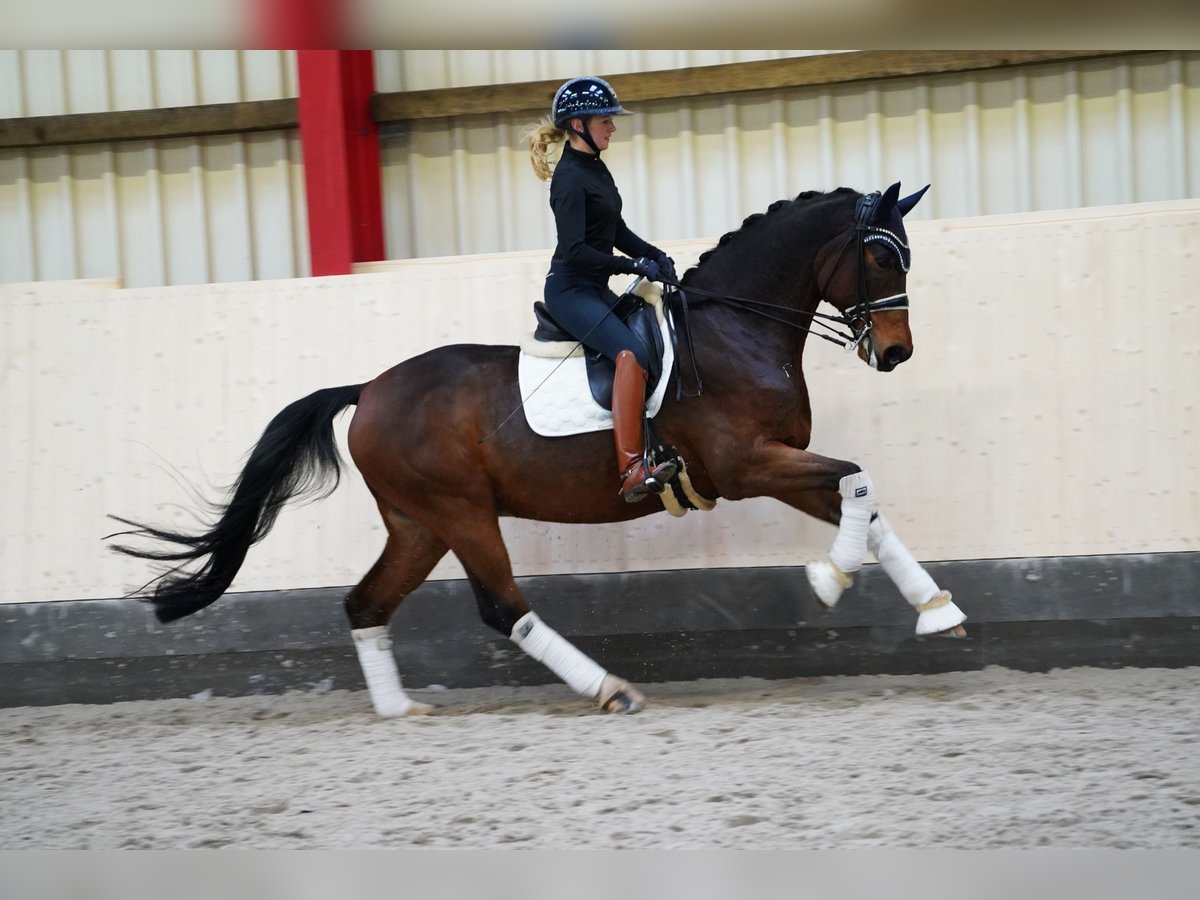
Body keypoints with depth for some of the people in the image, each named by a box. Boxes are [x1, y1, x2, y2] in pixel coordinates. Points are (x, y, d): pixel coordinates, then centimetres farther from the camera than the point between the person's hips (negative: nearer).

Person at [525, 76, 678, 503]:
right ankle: (632, 472, -38)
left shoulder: (596, 169, 13)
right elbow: (575, 250, -23)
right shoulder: (570, 178, -15)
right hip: (570, 289, -11)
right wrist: (635, 266, -24)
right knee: (631, 352, -29)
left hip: (595, 289, 11)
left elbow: (617, 231, 19)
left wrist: (656, 255, 2)